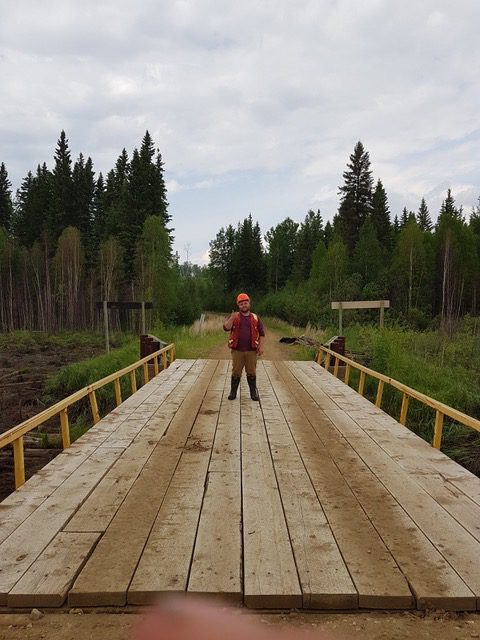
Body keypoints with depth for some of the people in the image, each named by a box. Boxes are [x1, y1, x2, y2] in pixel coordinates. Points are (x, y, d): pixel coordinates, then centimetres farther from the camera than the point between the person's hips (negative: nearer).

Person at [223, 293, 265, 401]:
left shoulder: (255, 318, 7)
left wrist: (261, 346, -1)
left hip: (251, 351, 1)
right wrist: (232, 318, -25)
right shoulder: (234, 317, 4)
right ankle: (233, 392, 16)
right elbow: (226, 327, -11)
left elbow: (261, 333, 9)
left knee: (251, 372, 6)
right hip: (237, 350, -1)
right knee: (236, 372, 6)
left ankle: (253, 392, 15)